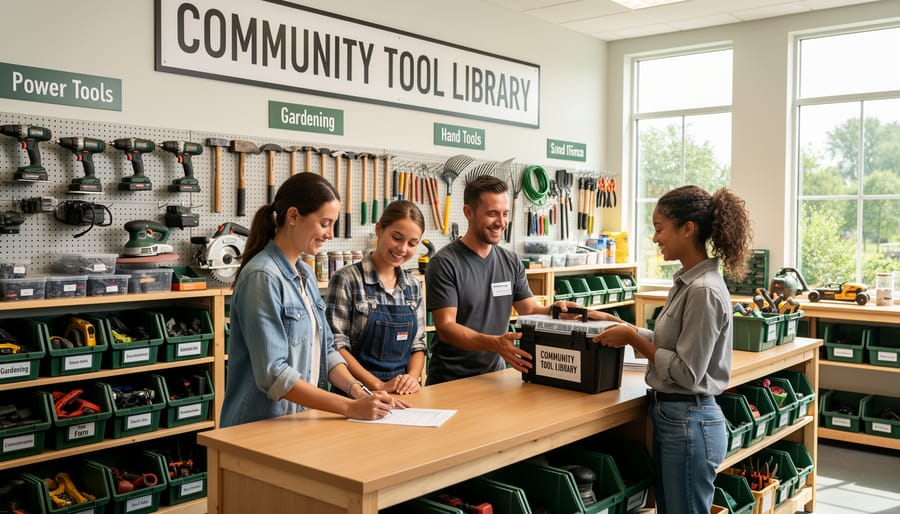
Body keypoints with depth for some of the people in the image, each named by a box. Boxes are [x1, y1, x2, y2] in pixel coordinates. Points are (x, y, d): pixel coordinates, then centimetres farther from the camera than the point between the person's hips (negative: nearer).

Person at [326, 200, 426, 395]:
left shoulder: (413, 285, 11)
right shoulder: (347, 279, -4)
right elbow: (337, 345, -7)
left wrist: (413, 377, -3)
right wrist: (378, 385, -13)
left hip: (402, 393, 4)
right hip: (358, 392, -4)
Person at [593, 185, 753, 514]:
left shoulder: (704, 291, -21)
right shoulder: (686, 282, 8)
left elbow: (687, 373, -21)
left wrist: (632, 338, -16)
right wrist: (622, 327, 11)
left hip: (688, 424, -9)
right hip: (670, 416, 9)